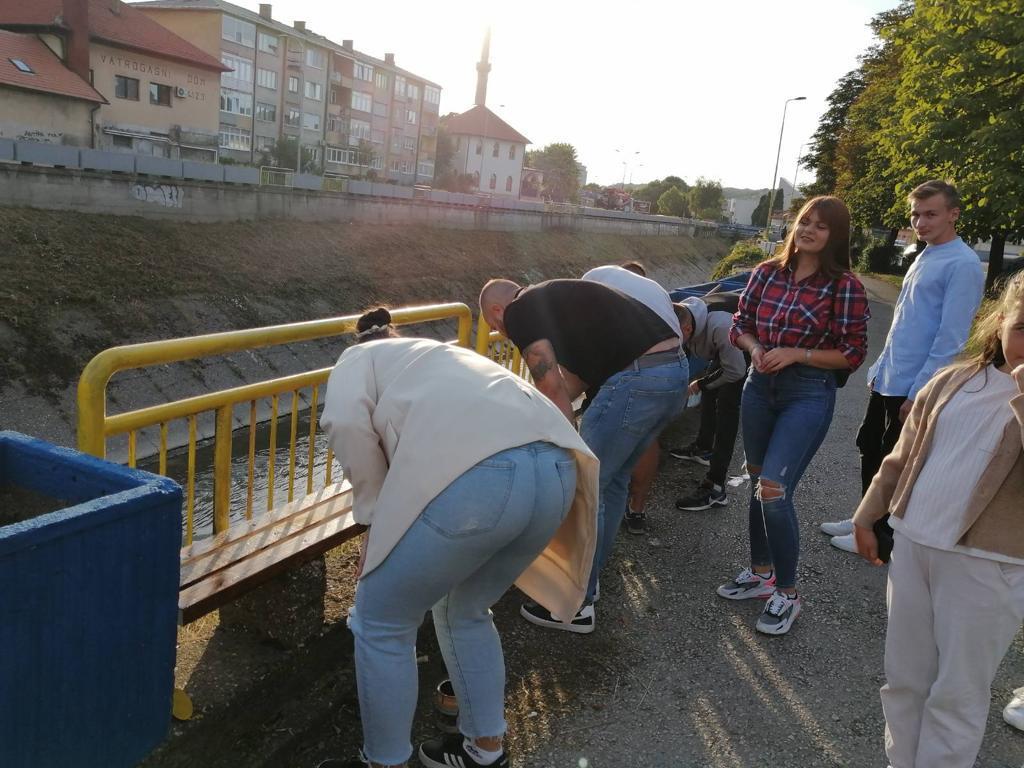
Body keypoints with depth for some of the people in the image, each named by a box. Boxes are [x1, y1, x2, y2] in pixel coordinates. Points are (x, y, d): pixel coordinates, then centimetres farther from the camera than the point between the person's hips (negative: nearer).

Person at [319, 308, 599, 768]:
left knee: (380, 624, 16)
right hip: (556, 471, 8)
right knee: (465, 612, 30)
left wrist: (375, 514, 12)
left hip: (472, 478, -7)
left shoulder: (360, 358, 26)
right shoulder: (445, 357, 42)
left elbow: (346, 422, 2)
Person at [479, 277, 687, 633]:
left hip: (639, 377, -10)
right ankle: (587, 577, 35)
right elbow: (574, 376, 28)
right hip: (675, 367, 10)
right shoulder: (552, 296, 26)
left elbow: (552, 388, -8)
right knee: (611, 480, 21)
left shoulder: (518, 312, 0)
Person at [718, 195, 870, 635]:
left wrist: (795, 354, -19)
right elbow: (740, 325, 10)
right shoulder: (766, 273, 2)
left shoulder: (844, 286, -10)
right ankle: (761, 573, 34)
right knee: (758, 484, 15)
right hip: (759, 386, 5)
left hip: (809, 395, -5)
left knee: (774, 489, -13)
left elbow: (852, 354, -9)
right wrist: (756, 349, -11)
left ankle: (787, 594, 6)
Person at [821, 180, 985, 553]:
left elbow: (950, 339, -19)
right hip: (887, 380, 9)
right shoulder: (925, 258, 12)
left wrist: (919, 393, -19)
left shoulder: (963, 265, -16)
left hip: (913, 387, -8)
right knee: (870, 449, 18)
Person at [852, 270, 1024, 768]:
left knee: (957, 692, 7)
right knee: (903, 677, 18)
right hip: (913, 545, 5)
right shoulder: (953, 381, 6)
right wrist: (868, 514, 14)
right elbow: (904, 455, 13)